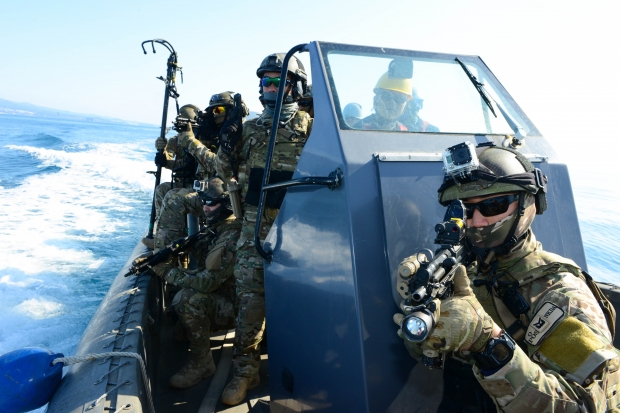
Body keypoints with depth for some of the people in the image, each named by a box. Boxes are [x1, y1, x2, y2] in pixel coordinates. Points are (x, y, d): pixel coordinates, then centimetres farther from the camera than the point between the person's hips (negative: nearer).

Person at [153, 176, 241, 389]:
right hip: (222, 298, 10)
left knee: (187, 299, -28)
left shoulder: (232, 239, -28)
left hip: (235, 307, -10)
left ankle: (201, 363, -12)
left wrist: (167, 271, -18)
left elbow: (207, 281, -30)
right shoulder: (220, 230, 2)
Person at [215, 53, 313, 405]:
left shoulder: (309, 126, 3)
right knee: (251, 296, 1)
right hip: (256, 224, 3)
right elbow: (228, 172, 14)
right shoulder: (251, 128, 14)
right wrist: (228, 142, 0)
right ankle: (245, 370, 12)